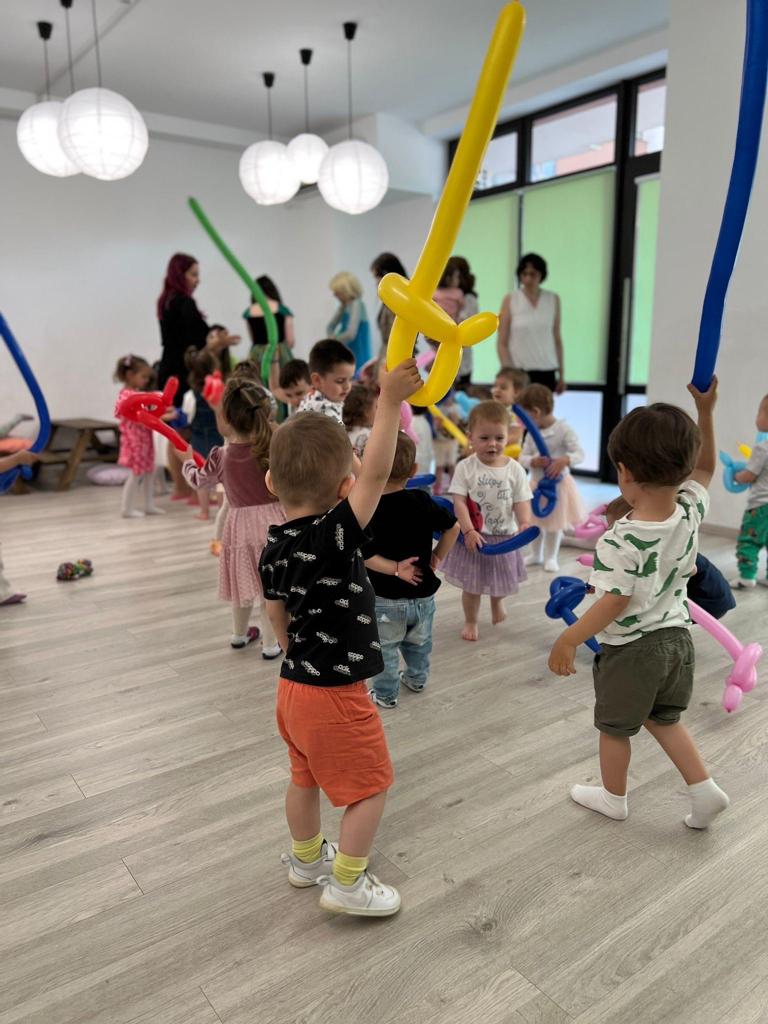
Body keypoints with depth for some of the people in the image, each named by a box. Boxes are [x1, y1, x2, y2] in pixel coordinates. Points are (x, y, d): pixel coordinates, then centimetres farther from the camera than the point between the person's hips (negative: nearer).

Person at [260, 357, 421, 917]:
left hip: (293, 686, 8)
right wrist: (391, 400, -31)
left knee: (306, 777, 26)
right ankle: (347, 883, 23)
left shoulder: (275, 546, -3)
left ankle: (307, 857, 47)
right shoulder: (336, 535, -26)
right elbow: (376, 474, -32)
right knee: (370, 783, 12)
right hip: (336, 694, -8)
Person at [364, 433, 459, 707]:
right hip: (423, 592, 4)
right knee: (418, 642, 26)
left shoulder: (368, 510, -19)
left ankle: (385, 693, 26)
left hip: (386, 598, -4)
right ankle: (417, 679, 46)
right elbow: (453, 526, -5)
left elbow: (364, 555, -23)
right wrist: (438, 556, 3)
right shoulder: (422, 501, -11)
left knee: (384, 646, 15)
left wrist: (395, 568, -17)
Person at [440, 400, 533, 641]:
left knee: (501, 580, 22)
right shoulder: (465, 467, -12)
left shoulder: (514, 469, -7)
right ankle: (470, 621, 33)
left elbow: (521, 502, -7)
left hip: (504, 536, 2)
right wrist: (469, 531, -23)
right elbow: (459, 502, -14)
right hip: (474, 536, -2)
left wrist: (525, 524, -26)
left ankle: (497, 602, 57)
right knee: (471, 585, 9)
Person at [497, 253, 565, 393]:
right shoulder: (510, 300, 1)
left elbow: (557, 339, 13)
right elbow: (502, 343, 0)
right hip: (518, 371, -2)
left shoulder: (553, 300, 8)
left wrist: (561, 374, 11)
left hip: (546, 371, 2)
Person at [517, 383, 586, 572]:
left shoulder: (564, 429, -16)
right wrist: (533, 461, -25)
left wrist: (564, 460, -38)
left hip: (558, 483, -5)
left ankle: (551, 557, 26)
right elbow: (522, 457, -4)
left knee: (555, 523, 9)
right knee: (536, 521, 17)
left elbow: (579, 454, -20)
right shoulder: (531, 434, -1)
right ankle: (537, 554, 36)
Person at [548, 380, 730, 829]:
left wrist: (568, 641, -17)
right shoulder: (691, 511, -12)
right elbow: (705, 467, 7)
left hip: (632, 649, -6)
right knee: (663, 719, 29)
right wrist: (705, 412, 2)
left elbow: (615, 604, -26)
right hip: (677, 639, 6)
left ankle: (614, 798, 38)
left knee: (615, 728, 18)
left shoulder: (621, 541, -29)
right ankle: (705, 789, 25)